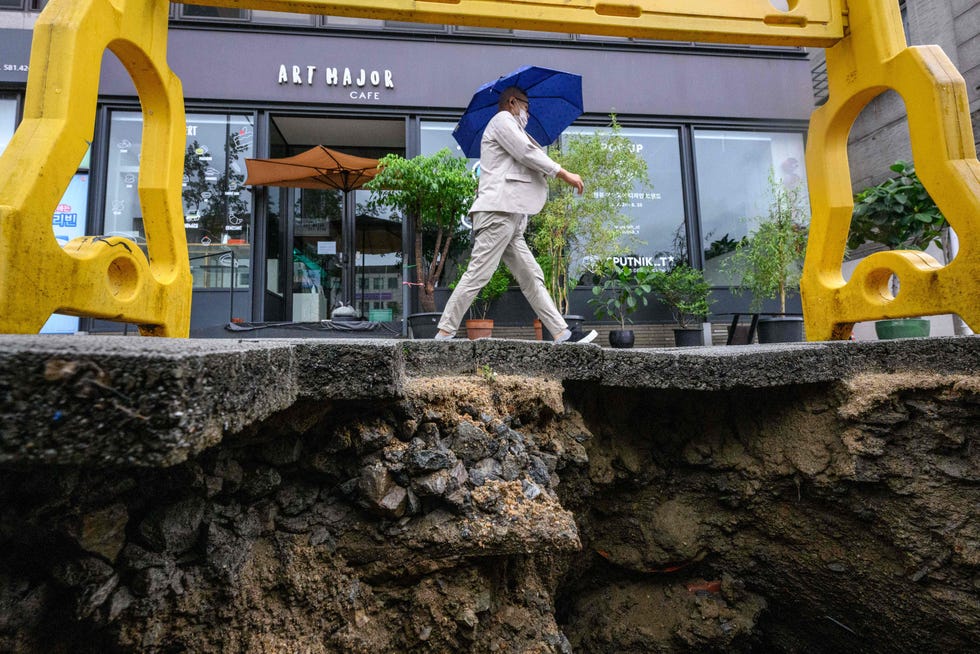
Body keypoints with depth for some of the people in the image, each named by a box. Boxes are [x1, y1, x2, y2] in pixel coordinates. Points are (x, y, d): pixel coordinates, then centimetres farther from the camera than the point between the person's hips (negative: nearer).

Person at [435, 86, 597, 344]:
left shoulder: (511, 127, 35)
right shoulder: (502, 119, 5)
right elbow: (527, 152, -7)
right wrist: (564, 174, -3)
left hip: (511, 216, 11)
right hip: (498, 209, -11)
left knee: (532, 278, 3)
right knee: (478, 273, -15)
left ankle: (562, 333, 2)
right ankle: (444, 333, -13)